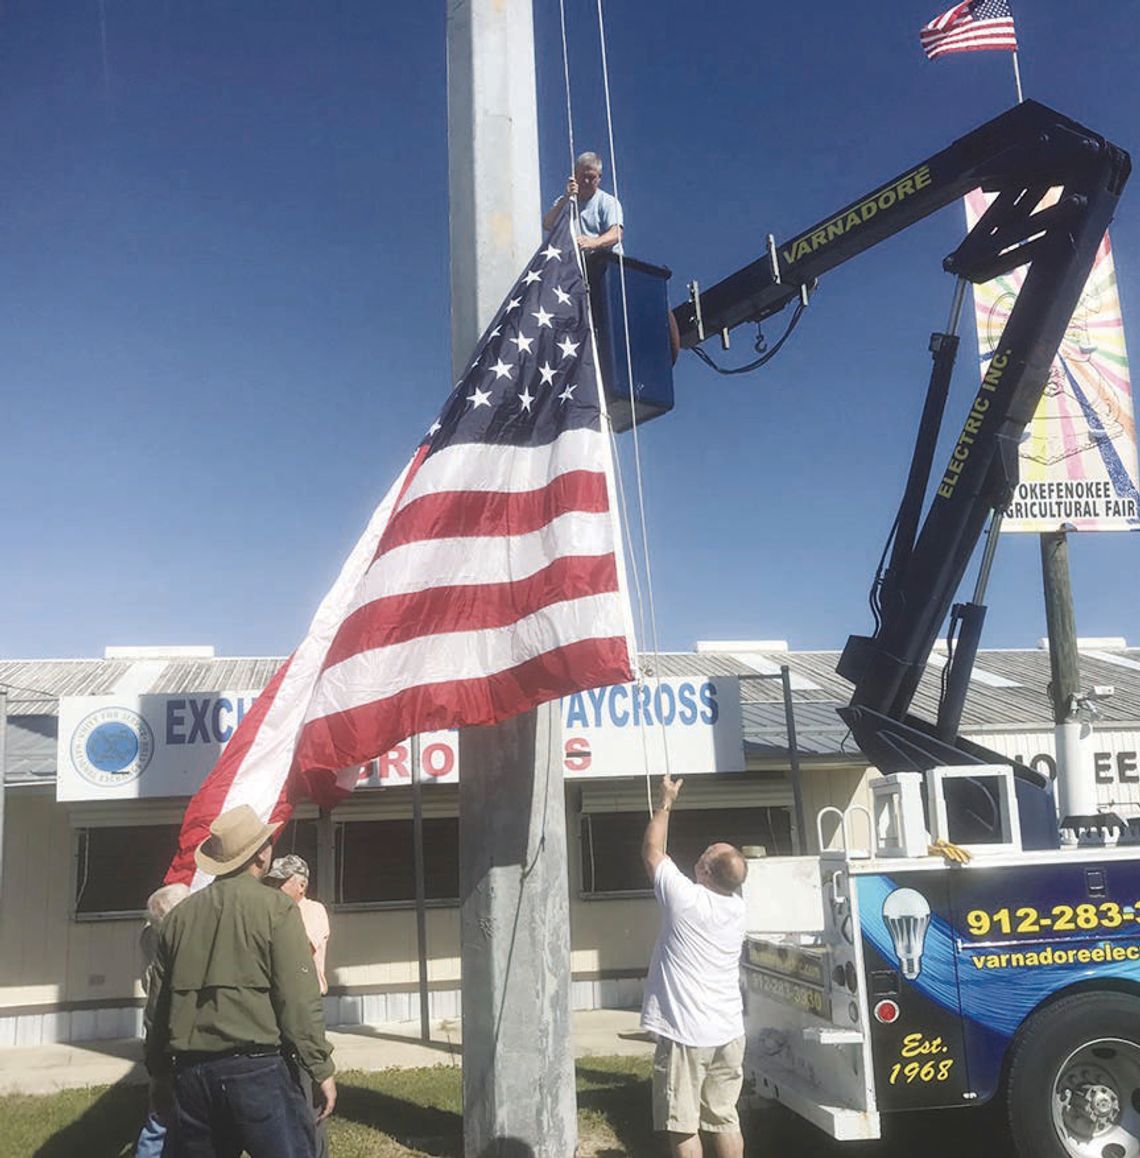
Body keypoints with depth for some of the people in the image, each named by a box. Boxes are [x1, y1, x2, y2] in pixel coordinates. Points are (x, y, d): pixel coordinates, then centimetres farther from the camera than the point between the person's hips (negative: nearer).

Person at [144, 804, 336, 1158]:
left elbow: (157, 1006, 14)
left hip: (190, 1071, 6)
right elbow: (299, 1000, -10)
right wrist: (321, 1069, -4)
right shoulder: (275, 908, -6)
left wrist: (159, 1075, 24)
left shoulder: (180, 915, 9)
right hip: (255, 1069, -5)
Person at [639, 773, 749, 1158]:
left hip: (684, 1035, -6)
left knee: (682, 1127, 2)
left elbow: (652, 852, -1)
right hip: (728, 1032, 6)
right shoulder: (736, 905, 1)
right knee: (725, 1119, 15)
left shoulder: (685, 898, -16)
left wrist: (665, 803, 9)